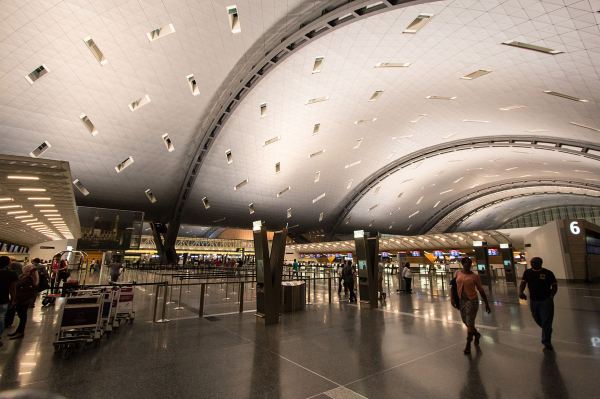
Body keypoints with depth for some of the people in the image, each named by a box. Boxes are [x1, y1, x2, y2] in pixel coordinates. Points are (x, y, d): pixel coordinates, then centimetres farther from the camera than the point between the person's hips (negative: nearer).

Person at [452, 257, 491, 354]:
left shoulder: (475, 276, -7)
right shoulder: (458, 273, 1)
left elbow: (481, 291, 0)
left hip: (472, 300, -4)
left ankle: (468, 345, 17)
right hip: (461, 301, 4)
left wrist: (487, 304, 3)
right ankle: (476, 334, 47)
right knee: (465, 321, 17)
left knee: (470, 323, 0)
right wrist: (452, 297, -2)